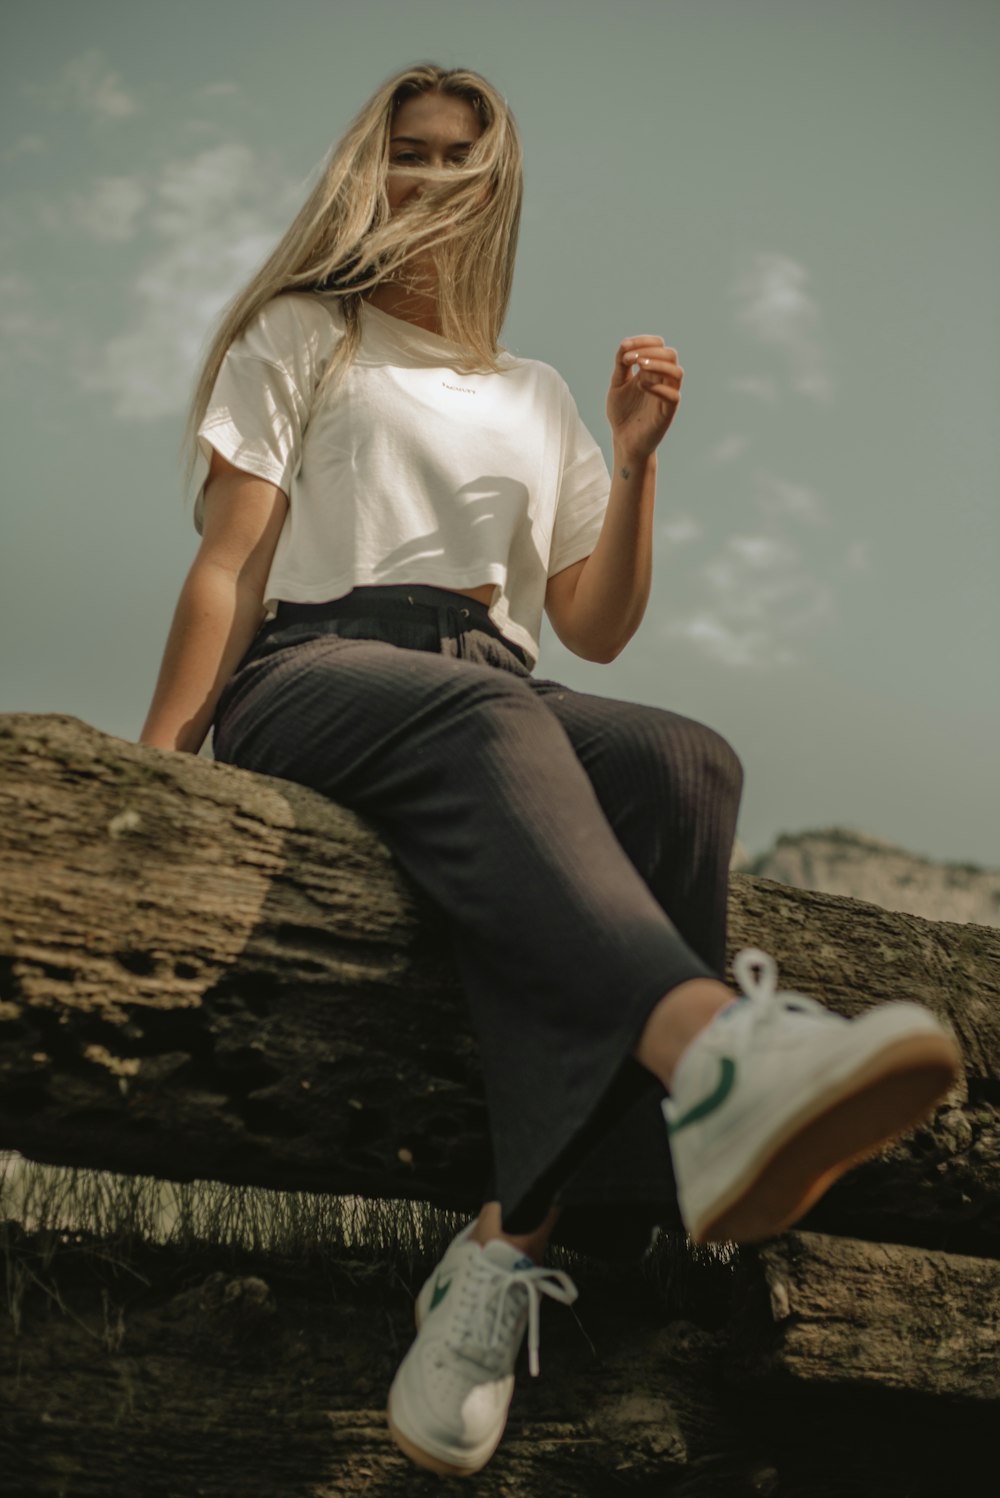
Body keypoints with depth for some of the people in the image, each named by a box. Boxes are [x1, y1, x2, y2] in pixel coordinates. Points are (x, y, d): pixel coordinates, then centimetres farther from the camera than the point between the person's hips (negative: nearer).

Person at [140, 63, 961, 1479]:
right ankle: (712, 1051, -67)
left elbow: (598, 630, 24)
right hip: (315, 671, -3)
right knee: (486, 722, -39)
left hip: (498, 697, 3)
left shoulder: (538, 398, 29)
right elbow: (232, 564, 8)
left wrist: (634, 458, 10)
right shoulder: (302, 336, 21)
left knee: (682, 762, -31)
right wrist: (158, 758, -7)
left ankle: (506, 1248, -43)